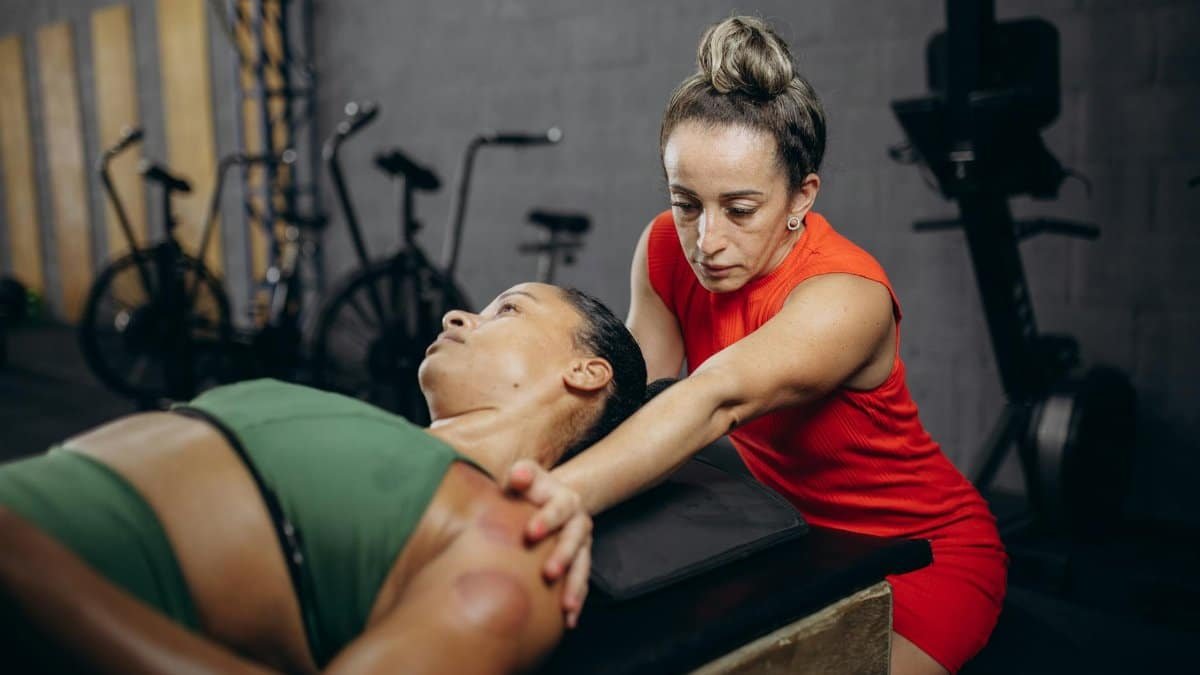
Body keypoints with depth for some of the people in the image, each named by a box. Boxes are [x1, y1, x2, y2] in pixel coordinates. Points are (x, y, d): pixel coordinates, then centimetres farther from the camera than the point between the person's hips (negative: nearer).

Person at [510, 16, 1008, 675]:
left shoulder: (847, 295, -32)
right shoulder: (667, 248, -12)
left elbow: (718, 397, -50)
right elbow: (643, 386, -18)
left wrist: (573, 491, -67)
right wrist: (561, 500, -38)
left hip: (921, 553, -5)